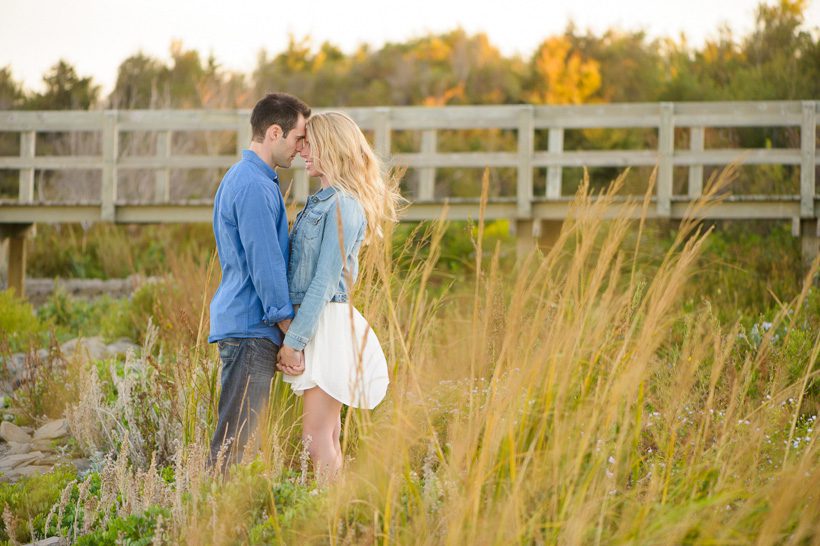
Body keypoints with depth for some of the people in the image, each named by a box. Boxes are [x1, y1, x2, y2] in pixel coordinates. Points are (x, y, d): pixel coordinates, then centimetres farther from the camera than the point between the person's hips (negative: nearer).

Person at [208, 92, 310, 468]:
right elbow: (265, 266, -18)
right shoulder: (254, 186, -15)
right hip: (251, 328, -10)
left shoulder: (240, 179, 19)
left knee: (238, 436, 11)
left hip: (239, 321, 10)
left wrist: (288, 338, 21)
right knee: (234, 438, -9)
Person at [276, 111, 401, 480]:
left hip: (327, 324, -10)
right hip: (316, 323, 10)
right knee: (326, 437, 10)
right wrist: (293, 336, 14)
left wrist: (294, 340, -18)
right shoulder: (322, 201, 17)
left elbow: (326, 280, -18)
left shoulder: (342, 205, -13)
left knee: (317, 437, -10)